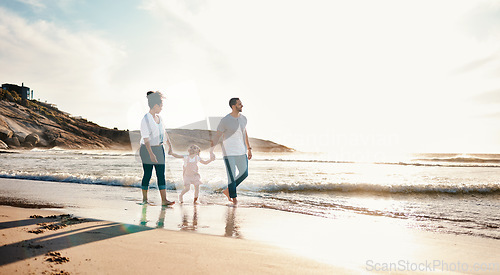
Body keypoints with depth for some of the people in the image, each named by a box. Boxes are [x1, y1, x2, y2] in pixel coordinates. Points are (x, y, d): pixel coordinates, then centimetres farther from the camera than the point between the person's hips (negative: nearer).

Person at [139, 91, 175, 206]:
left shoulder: (159, 118, 10)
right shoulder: (146, 119, -14)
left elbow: (164, 133, 21)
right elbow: (145, 138, -21)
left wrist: (170, 145, 23)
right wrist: (151, 154, -27)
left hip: (159, 149, 7)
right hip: (147, 149, -7)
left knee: (161, 174, 0)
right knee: (147, 174, 3)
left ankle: (164, 200, -1)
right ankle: (145, 199, 20)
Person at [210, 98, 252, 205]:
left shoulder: (243, 118, 4)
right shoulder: (225, 121, -16)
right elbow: (216, 136, -10)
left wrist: (249, 149, 17)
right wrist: (211, 152, -14)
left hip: (241, 151, 7)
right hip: (229, 152, -6)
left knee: (244, 173, 8)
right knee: (232, 175, -2)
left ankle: (228, 190, 26)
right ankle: (233, 197, 17)